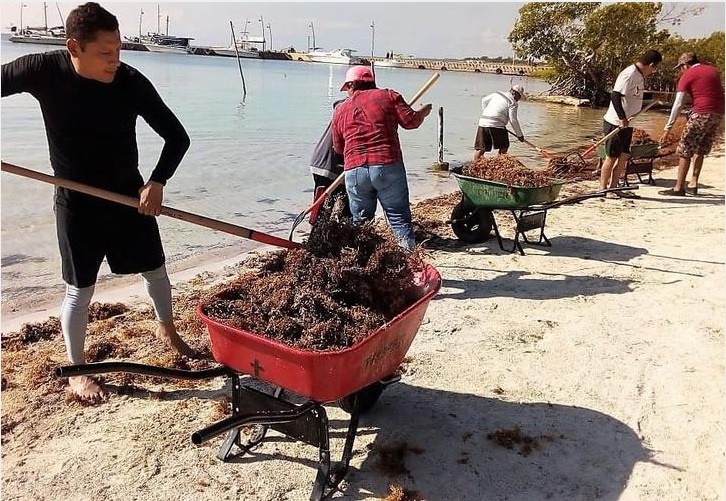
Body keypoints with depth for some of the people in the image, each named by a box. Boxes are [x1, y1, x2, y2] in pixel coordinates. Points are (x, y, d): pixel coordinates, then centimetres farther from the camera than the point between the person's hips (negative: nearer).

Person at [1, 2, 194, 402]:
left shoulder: (131, 82, -16)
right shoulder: (43, 71, -16)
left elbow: (177, 136, -11)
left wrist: (157, 182, -22)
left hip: (130, 194, 2)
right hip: (76, 203, -1)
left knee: (155, 271, 13)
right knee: (79, 290, 4)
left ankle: (166, 328, 41)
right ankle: (76, 371, 24)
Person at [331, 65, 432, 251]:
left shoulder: (340, 109, 16)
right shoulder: (388, 95, 9)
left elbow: (338, 147, 21)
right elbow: (411, 121, 3)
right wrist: (424, 112, 23)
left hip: (354, 170, 2)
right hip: (388, 165, -2)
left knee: (360, 219, 15)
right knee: (399, 215, 6)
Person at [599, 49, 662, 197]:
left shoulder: (640, 75, 12)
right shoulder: (629, 75, -18)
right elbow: (615, 95, -26)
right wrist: (622, 118, -27)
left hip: (627, 124, 9)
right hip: (615, 124, -9)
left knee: (623, 157, 11)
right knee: (611, 157, -1)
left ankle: (613, 188, 19)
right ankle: (603, 189, 9)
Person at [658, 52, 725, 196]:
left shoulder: (687, 76, -3)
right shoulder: (713, 71, 18)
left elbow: (678, 104, -8)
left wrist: (667, 128, -7)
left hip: (701, 114, -7)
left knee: (684, 151, -2)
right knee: (700, 150, 17)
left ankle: (679, 188, -3)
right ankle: (693, 185, 20)